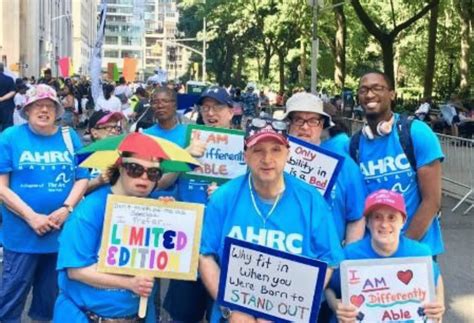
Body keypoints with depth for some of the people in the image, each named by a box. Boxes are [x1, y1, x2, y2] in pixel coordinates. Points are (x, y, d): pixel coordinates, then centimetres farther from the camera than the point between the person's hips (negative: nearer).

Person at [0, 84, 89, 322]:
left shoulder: (70, 137, 5)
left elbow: (82, 178, 2)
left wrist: (66, 208, -14)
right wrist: (32, 217, -16)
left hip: (62, 232, 3)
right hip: (21, 235, -3)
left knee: (51, 293, 17)